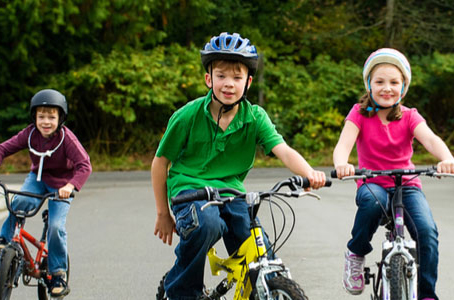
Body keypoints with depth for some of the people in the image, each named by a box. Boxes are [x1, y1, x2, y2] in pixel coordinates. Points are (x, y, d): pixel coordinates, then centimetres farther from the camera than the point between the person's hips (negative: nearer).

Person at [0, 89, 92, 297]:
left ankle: (58, 274, -1)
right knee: (21, 202, -30)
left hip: (60, 185, -3)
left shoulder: (66, 138, -25)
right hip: (37, 177, 3)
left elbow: (84, 165, -33)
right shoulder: (30, 134, -14)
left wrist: (70, 186, -50)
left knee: (56, 226, -17)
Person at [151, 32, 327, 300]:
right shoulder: (188, 116, -9)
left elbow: (283, 150, -19)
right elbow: (160, 162, 1)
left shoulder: (255, 117, -4)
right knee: (207, 223, -36)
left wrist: (309, 173, -41)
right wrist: (163, 213, 4)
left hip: (230, 191, 2)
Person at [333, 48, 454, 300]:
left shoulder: (409, 117, 0)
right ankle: (356, 253, -12)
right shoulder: (360, 113, -3)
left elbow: (430, 139, -19)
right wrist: (341, 164, -45)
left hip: (406, 186, 1)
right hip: (372, 184, -1)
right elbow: (344, 143, -20)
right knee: (373, 200, -38)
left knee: (427, 231, -24)